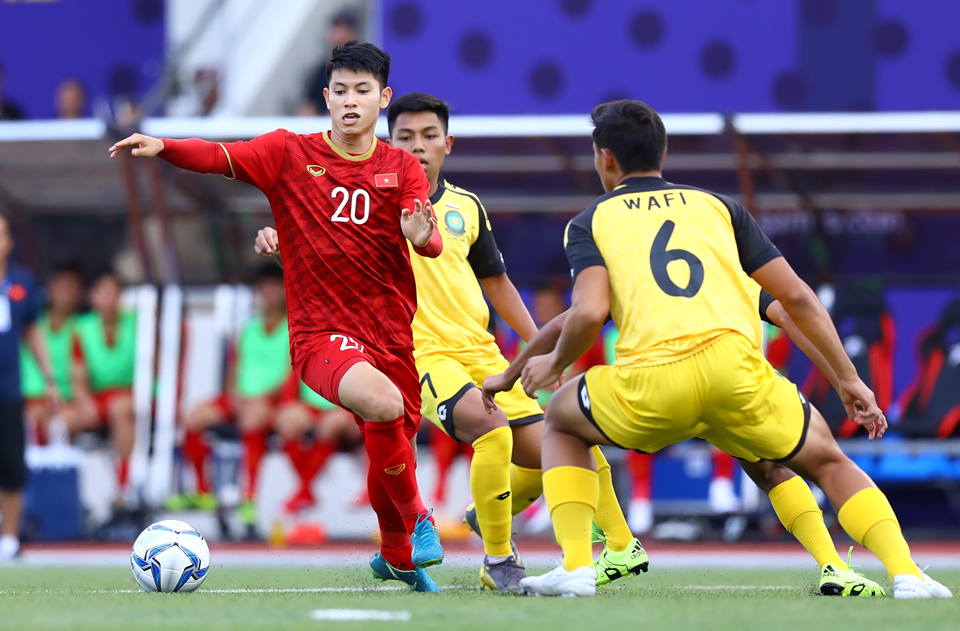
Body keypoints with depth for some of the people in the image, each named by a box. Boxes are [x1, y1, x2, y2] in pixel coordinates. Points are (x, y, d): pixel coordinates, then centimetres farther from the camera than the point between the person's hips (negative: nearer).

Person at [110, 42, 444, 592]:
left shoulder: (403, 168, 5)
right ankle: (416, 519, -8)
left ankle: (396, 556, 39)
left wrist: (420, 234, -32)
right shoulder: (290, 153, 2)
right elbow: (219, 157, -12)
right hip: (321, 335, -3)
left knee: (394, 457, 7)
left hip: (393, 339, 3)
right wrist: (161, 147, -31)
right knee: (382, 403, -32)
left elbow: (432, 242, -8)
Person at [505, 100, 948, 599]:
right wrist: (848, 379, 24)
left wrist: (555, 363, 18)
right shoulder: (717, 206, 25)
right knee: (827, 462, 24)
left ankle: (575, 567, 13)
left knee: (561, 423, 29)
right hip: (736, 369, 2)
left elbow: (590, 312, -2)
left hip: (650, 384, -2)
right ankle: (905, 573, 2)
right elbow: (798, 299, 18)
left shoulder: (591, 221, 18)